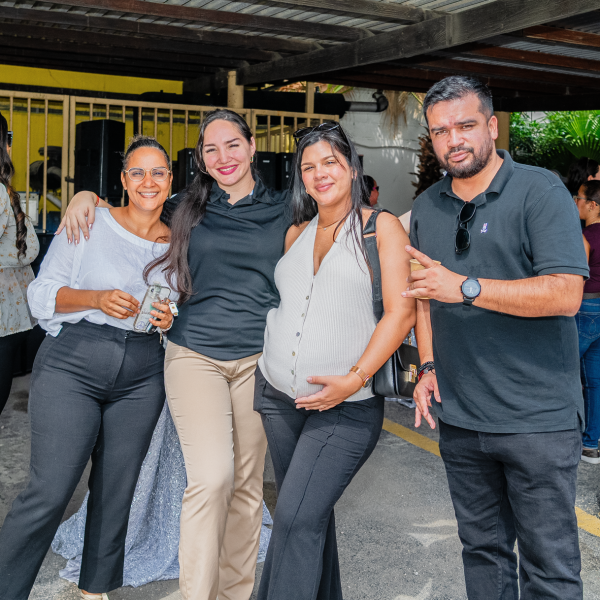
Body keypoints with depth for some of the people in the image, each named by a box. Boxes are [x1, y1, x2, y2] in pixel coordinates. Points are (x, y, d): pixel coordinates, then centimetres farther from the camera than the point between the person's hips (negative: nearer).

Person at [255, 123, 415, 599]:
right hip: (279, 397, 6)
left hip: (347, 406, -5)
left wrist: (355, 379, -17)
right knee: (311, 514, 14)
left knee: (297, 519, -13)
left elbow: (401, 312, -10)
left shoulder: (381, 226, -3)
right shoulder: (296, 234, 13)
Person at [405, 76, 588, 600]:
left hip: (537, 419, -5)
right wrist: (428, 365, 9)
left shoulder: (540, 191, -10)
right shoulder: (426, 208, 10)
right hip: (459, 416, 6)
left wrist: (466, 288, -22)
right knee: (483, 549, 18)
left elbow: (565, 295, -20)